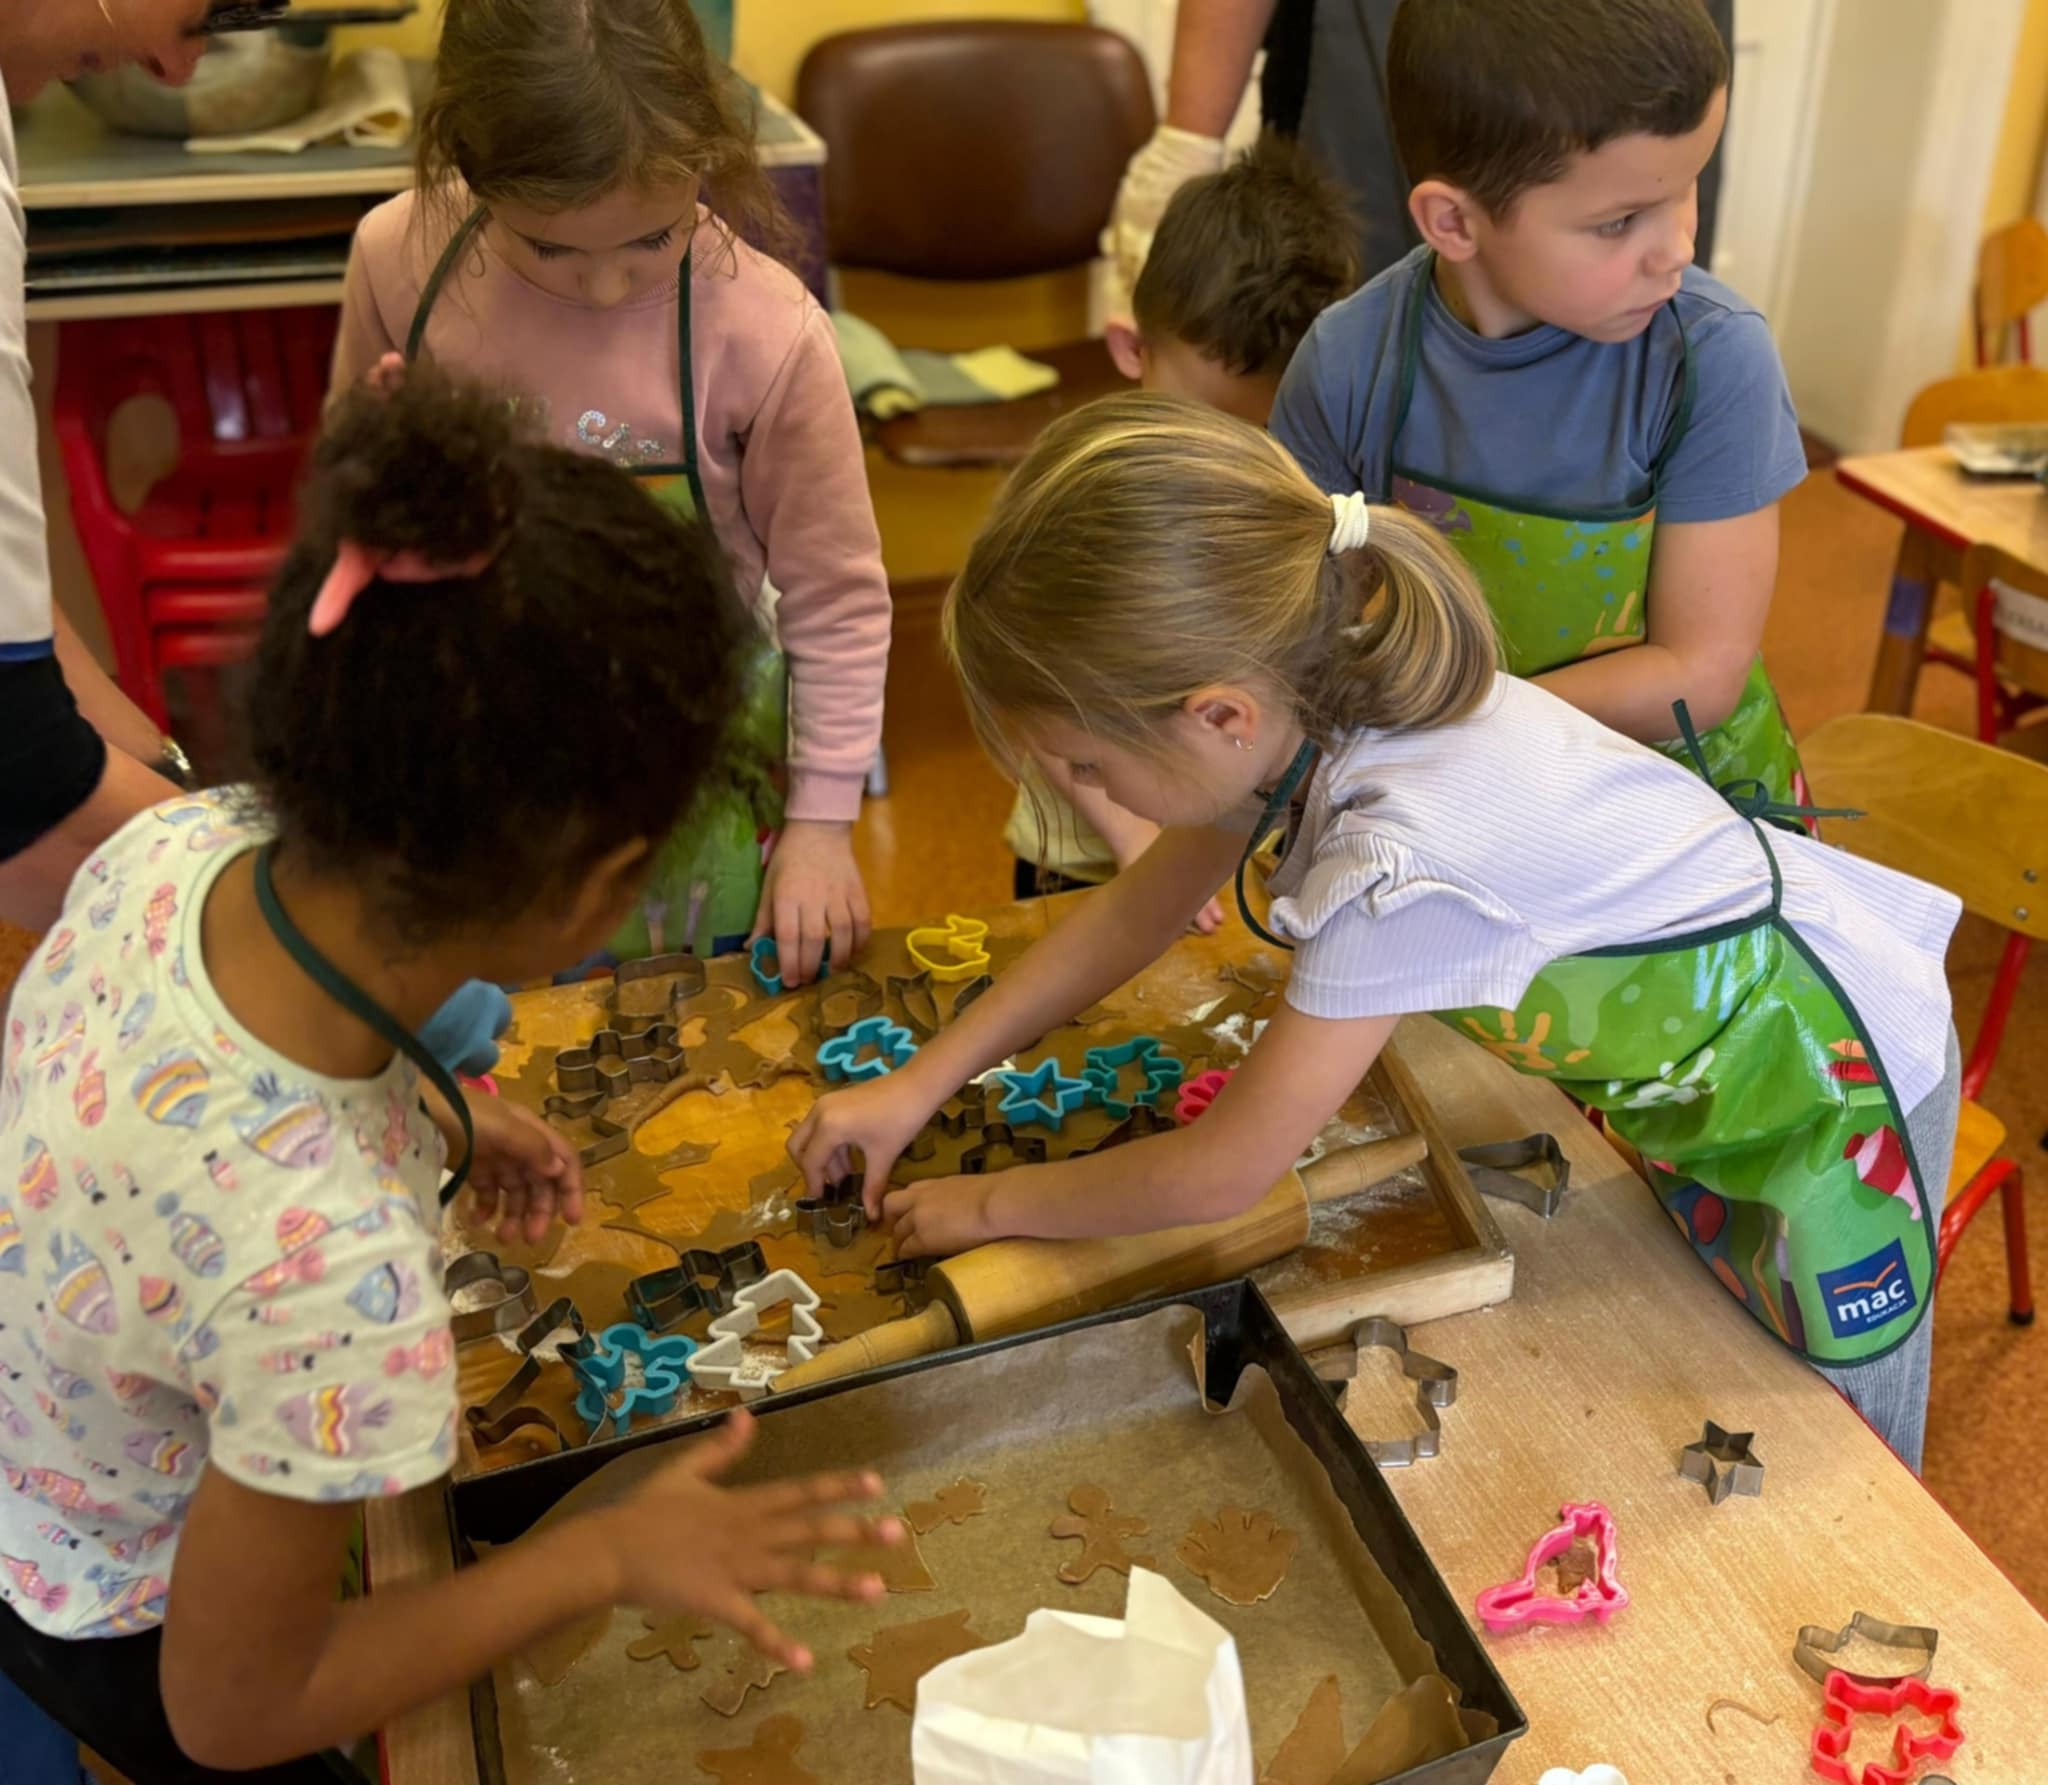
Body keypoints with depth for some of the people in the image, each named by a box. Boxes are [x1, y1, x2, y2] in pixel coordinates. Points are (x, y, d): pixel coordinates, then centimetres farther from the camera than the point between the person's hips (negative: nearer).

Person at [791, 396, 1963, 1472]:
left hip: (1830, 1067, -7)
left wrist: (992, 1204, -11)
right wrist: (922, 1084, -2)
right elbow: (1140, 908, -1)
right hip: (1690, 1046, 7)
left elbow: (1225, 1174, -27)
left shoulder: (1406, 856, -40)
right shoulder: (1317, 695, -17)